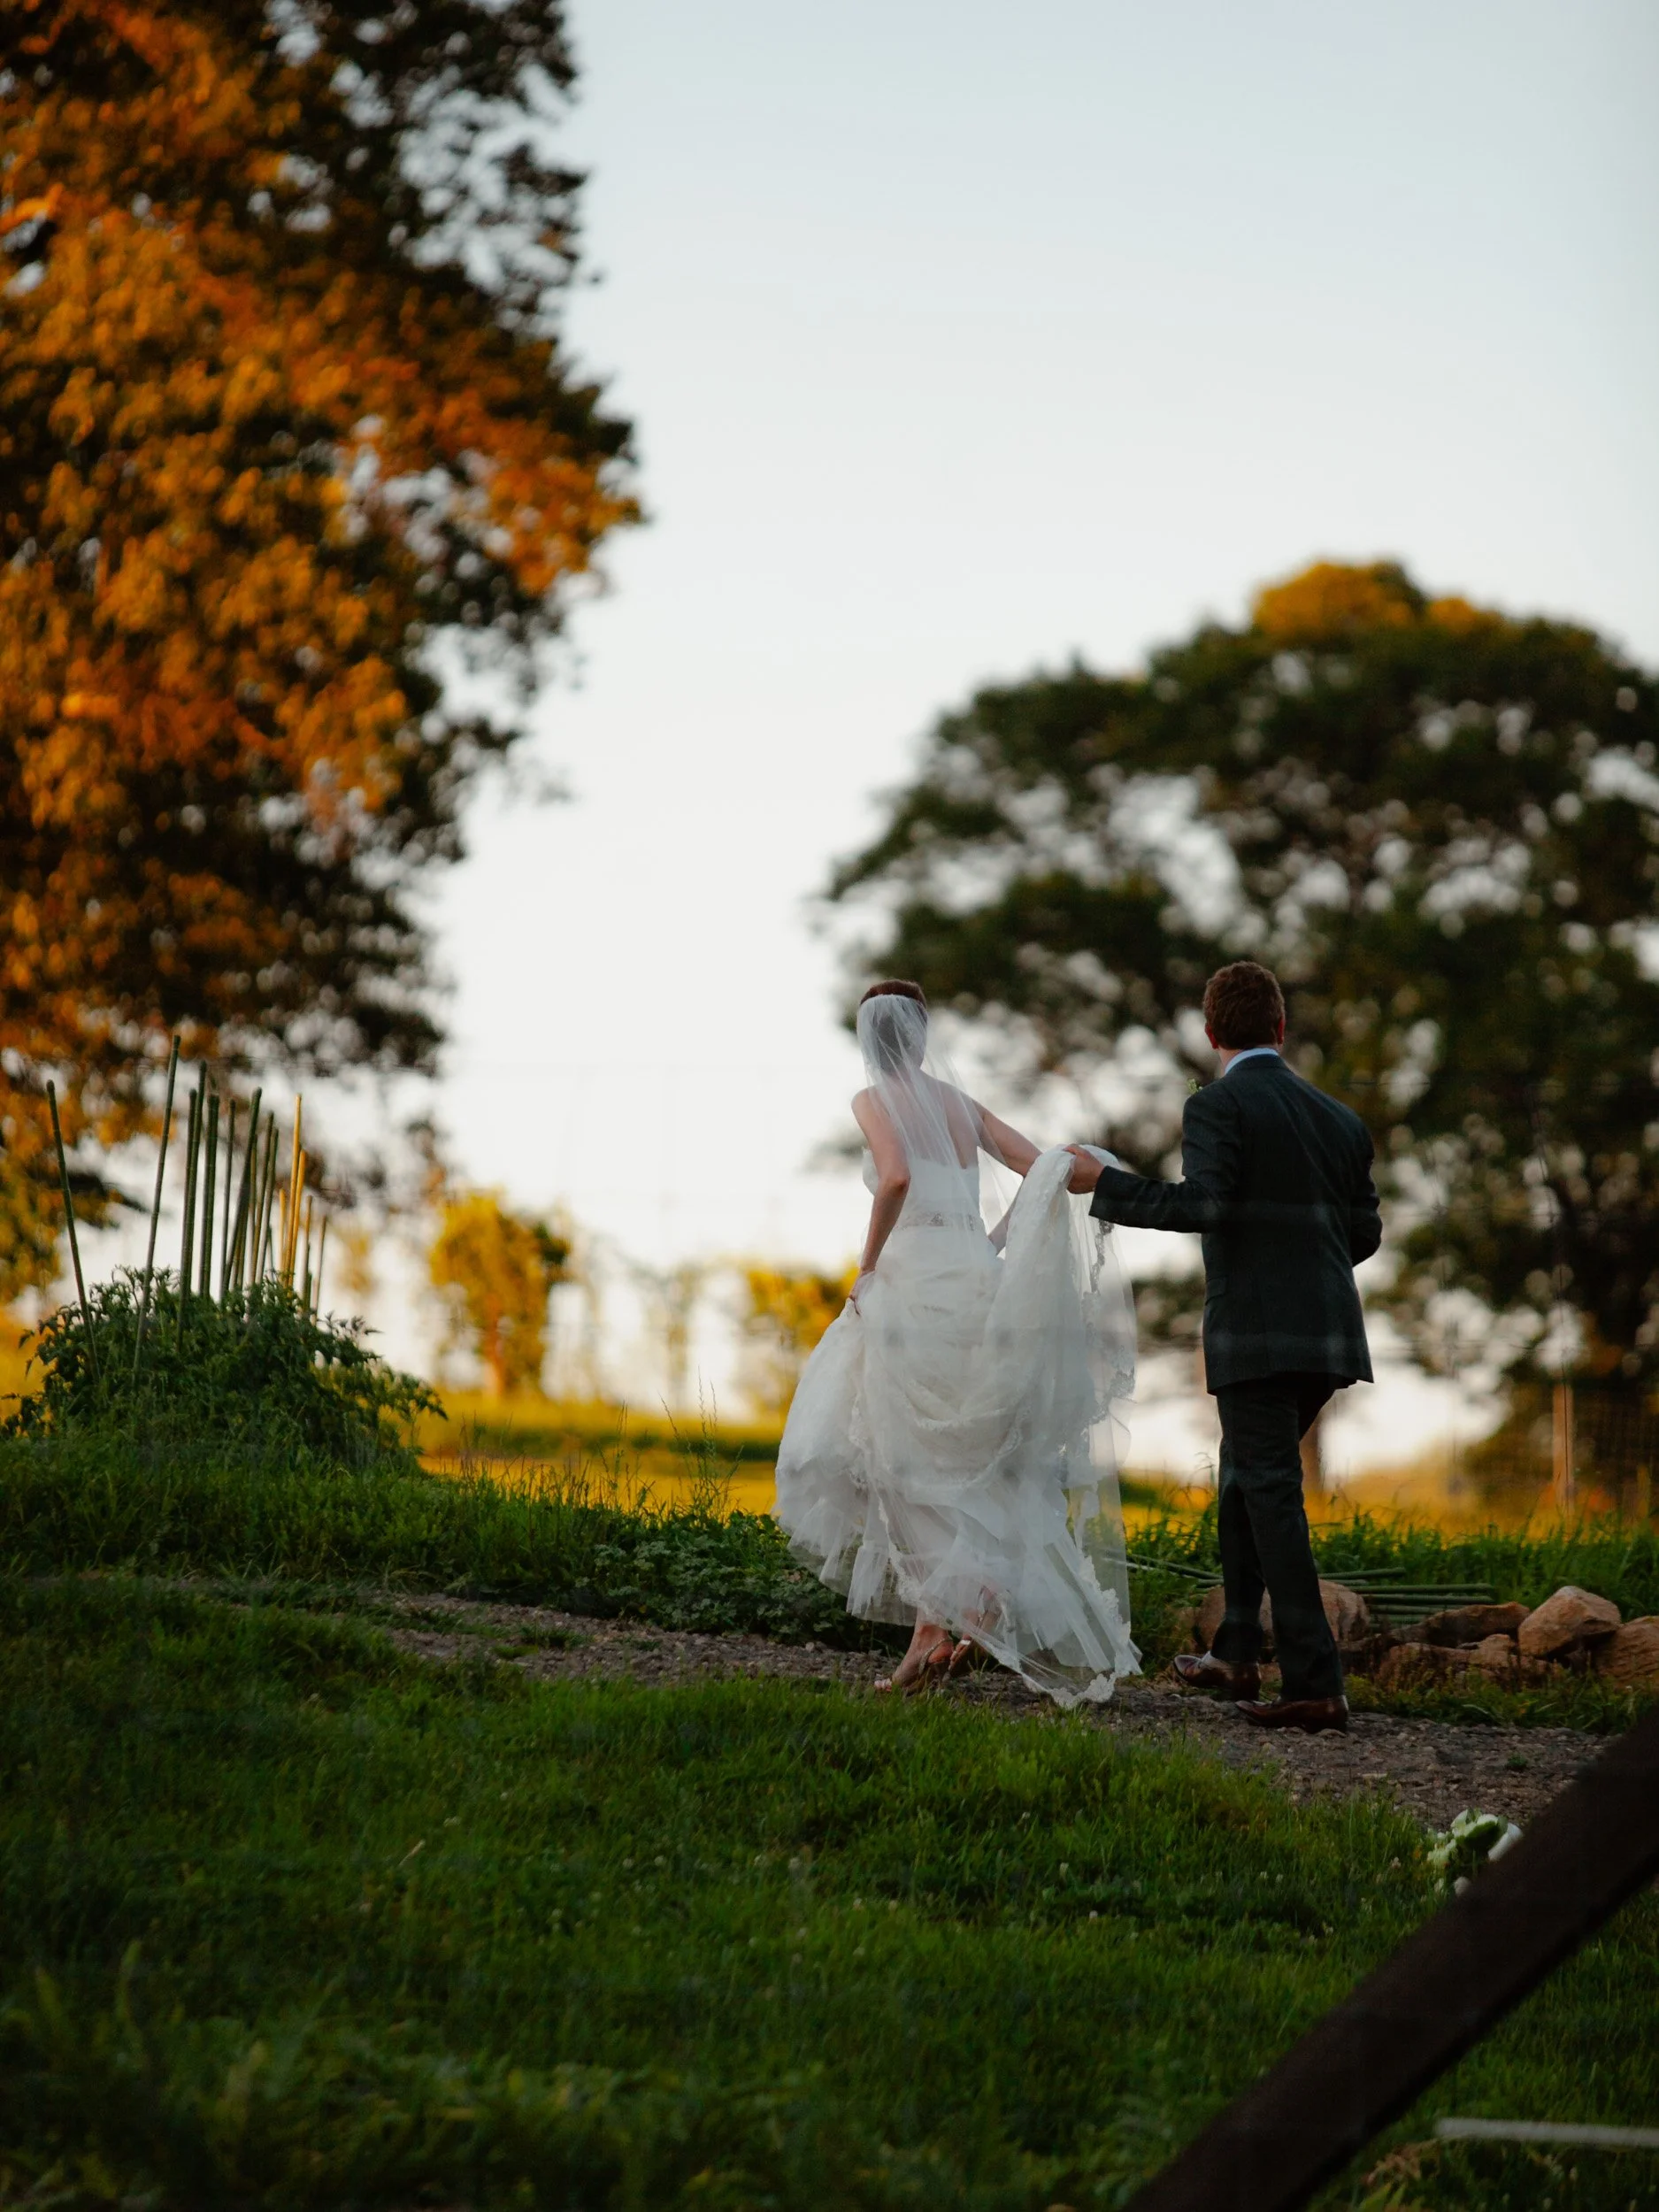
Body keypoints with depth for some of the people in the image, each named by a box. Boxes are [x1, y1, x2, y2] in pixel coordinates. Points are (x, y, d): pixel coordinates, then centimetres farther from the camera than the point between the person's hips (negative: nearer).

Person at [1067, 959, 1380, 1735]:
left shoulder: (1218, 1105, -6)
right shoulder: (1337, 1119, 15)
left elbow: (1200, 1204, -20)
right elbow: (1363, 1233, 16)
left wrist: (1105, 1184, -9)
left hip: (1255, 1336, -7)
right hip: (1327, 1333, 7)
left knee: (1273, 1500, -6)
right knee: (1244, 1472, 23)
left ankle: (1314, 1684, -12)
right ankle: (1235, 1654, 25)